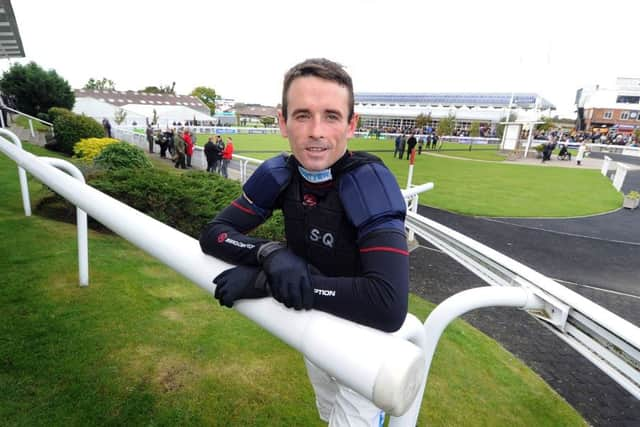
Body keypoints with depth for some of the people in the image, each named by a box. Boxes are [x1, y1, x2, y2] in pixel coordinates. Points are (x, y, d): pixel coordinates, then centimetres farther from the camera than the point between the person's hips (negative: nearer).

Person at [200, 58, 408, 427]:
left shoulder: (370, 182, -32)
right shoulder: (279, 174, -16)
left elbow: (389, 306, -43)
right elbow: (213, 233, -12)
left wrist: (265, 281, -38)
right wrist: (271, 253, -33)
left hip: (364, 335, -5)